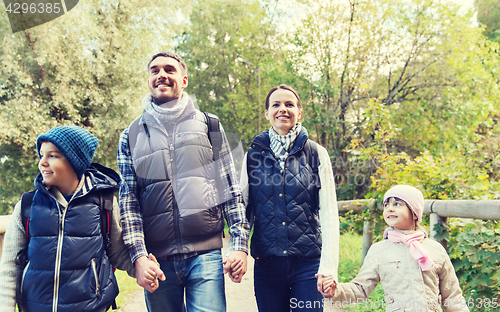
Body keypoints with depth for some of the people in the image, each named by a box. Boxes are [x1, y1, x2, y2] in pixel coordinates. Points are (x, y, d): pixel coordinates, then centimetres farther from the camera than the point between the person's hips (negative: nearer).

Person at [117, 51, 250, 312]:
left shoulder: (209, 126, 6)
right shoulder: (131, 136, 9)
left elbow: (231, 189, 4)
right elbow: (128, 201, 3)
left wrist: (240, 245, -3)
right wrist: (139, 256, -7)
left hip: (206, 254, -1)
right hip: (157, 260, 1)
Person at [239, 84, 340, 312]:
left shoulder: (316, 153, 1)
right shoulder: (254, 155, 5)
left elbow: (329, 212, -3)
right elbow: (242, 207, 6)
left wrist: (329, 266, -11)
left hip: (308, 262, -1)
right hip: (266, 263, 2)